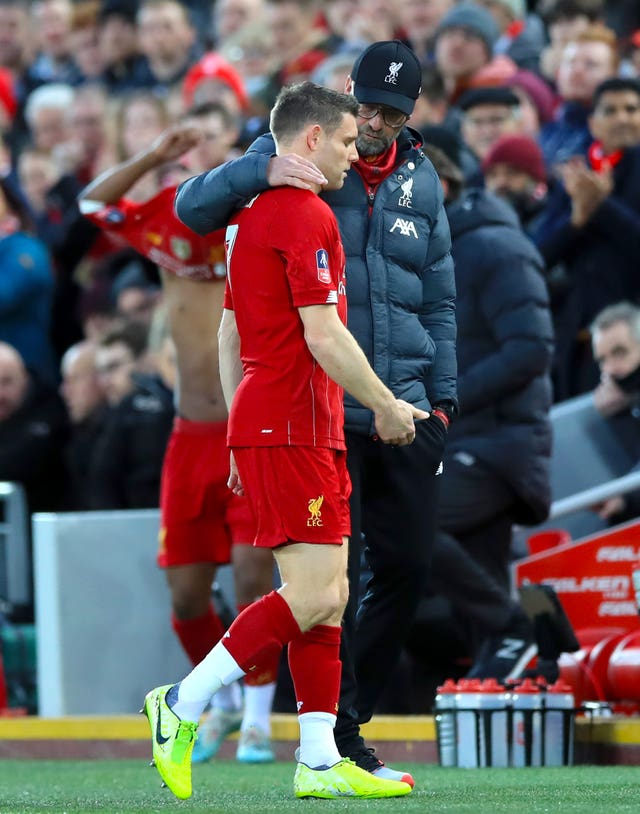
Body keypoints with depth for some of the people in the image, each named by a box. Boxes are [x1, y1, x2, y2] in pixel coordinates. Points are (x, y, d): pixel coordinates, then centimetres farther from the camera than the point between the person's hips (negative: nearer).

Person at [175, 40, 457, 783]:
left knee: (406, 570, 6)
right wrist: (261, 172, -30)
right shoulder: (301, 159, -1)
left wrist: (442, 398, 14)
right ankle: (340, 743, -1)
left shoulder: (422, 183, 13)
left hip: (407, 413, 5)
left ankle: (338, 722, 20)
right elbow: (193, 208, -11)